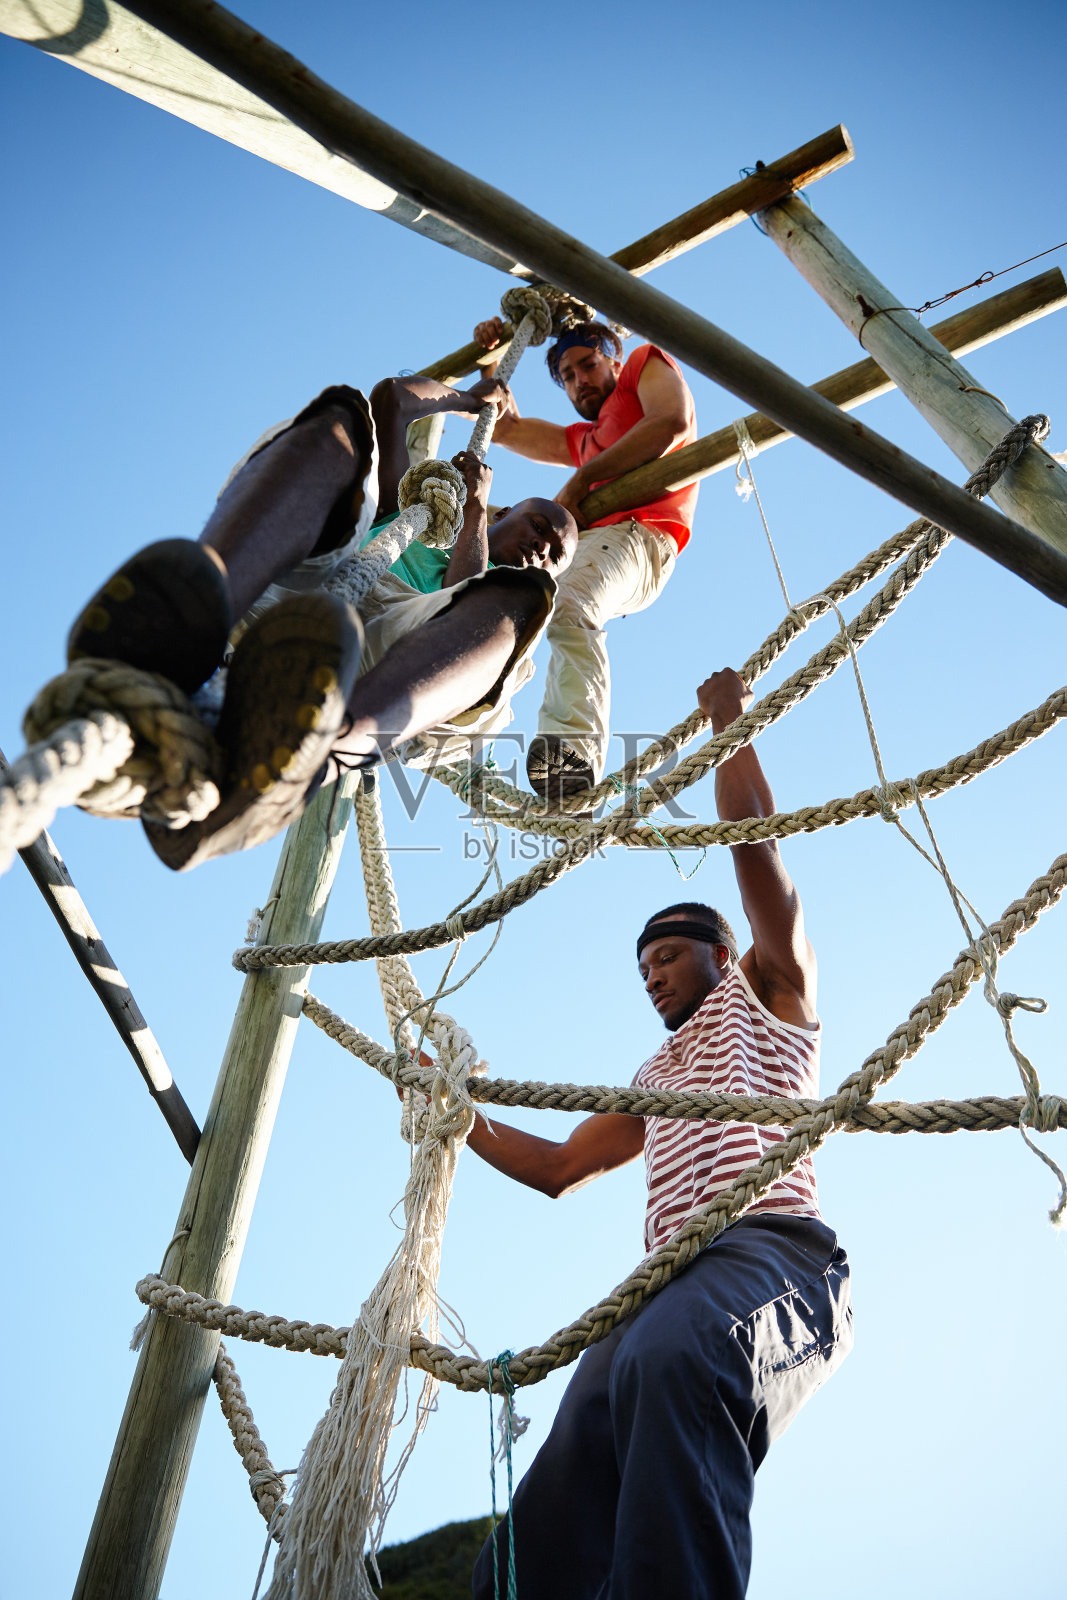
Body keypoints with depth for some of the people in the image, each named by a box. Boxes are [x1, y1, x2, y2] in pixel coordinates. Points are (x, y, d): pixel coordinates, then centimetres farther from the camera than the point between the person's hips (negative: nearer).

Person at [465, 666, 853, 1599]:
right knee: (568, 1475, -23)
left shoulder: (767, 992, 23)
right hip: (671, 1279, 6)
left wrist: (730, 716, 23)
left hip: (773, 1247, -5)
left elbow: (751, 832, 14)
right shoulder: (654, 1078, 40)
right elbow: (558, 1166, 43)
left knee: (671, 1358, -40)